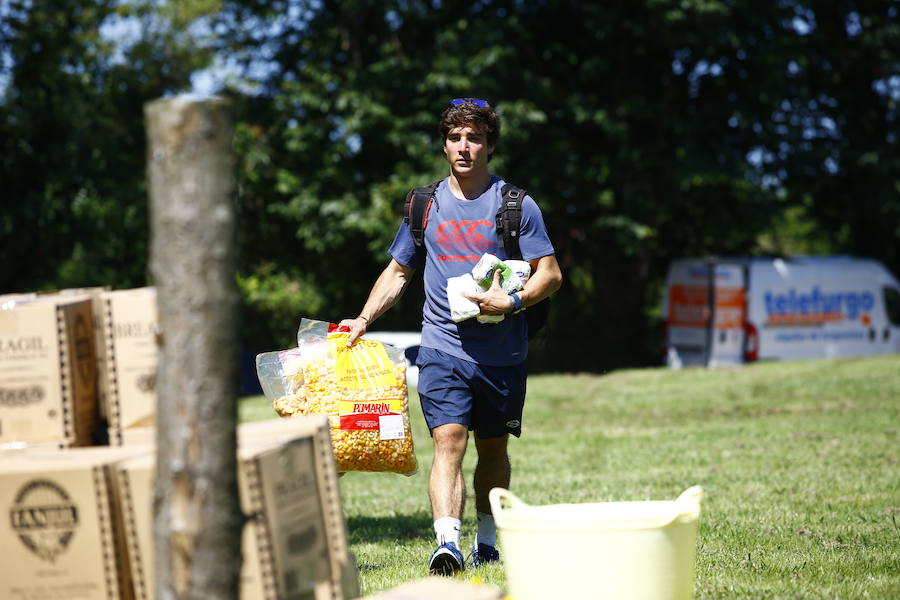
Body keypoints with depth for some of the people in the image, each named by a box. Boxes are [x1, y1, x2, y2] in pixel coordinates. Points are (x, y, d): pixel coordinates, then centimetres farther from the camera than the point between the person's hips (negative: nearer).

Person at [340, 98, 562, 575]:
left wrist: (511, 302, -15)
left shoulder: (516, 205, 2)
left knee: (492, 449, 10)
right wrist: (365, 318, 8)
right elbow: (398, 271, 20)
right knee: (448, 441, -15)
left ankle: (486, 541, 26)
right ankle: (447, 544, -25)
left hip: (502, 352, 0)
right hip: (443, 348, 0)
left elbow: (550, 274, 1)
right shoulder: (425, 206, 11)